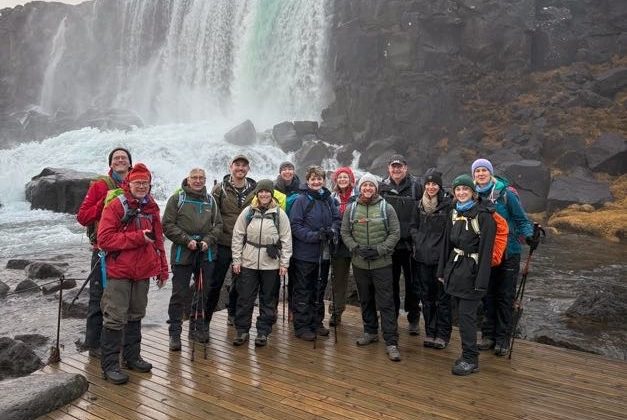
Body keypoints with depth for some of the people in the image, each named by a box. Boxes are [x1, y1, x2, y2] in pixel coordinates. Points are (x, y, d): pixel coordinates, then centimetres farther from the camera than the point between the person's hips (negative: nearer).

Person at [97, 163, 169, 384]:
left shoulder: (151, 207, 10)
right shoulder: (116, 205, -10)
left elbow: (158, 240, 15)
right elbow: (104, 239, -17)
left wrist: (162, 269, 13)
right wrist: (138, 237, -20)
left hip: (143, 272, 6)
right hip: (119, 271, -6)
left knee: (136, 316, 17)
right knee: (115, 318, -4)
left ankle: (132, 357, 30)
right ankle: (109, 365, 6)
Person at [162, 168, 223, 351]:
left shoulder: (210, 200, 10)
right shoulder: (177, 198, -2)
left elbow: (218, 224, 10)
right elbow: (168, 225, -6)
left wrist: (208, 240, -8)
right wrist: (187, 240, -15)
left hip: (206, 253, 4)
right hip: (182, 253, -4)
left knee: (203, 292, 13)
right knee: (179, 294, -1)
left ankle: (197, 328, 28)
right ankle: (175, 333, 8)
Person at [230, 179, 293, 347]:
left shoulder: (280, 214, 1)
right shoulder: (248, 212, 2)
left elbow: (286, 240, 1)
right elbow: (237, 236, 4)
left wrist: (284, 263, -4)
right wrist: (236, 260, -1)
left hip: (271, 264, 0)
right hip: (248, 263, 1)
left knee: (268, 300, 7)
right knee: (244, 298, 5)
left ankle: (263, 332, 18)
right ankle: (242, 330, 19)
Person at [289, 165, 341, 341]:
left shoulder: (328, 199, 6)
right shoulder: (301, 200, -10)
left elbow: (337, 219, 10)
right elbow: (295, 226, -14)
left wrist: (332, 231, -12)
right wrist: (314, 235, -24)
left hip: (324, 254, 6)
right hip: (304, 254, -6)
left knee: (319, 290, 17)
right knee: (303, 291, 3)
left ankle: (317, 323, 31)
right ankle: (302, 326, 13)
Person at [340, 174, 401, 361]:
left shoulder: (386, 208, -4)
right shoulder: (351, 209, 4)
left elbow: (395, 233, -4)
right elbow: (345, 233, 6)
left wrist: (379, 250, -15)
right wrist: (356, 248, -10)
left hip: (382, 263, -3)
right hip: (359, 263, 3)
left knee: (386, 303, -4)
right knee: (365, 300, 17)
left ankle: (391, 342, 0)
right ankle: (370, 332, 34)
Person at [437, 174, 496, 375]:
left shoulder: (483, 215, -13)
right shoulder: (454, 213, 10)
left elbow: (486, 249, -16)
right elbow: (447, 243, 14)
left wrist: (481, 280, -19)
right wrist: (442, 271, 13)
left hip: (472, 270, -7)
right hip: (455, 267, 7)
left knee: (466, 314, -5)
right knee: (462, 313, 12)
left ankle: (471, 359, 6)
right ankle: (468, 354, 24)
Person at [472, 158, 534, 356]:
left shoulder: (506, 194, -10)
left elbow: (522, 219, -6)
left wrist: (528, 234, -22)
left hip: (508, 253, -3)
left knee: (505, 296, 3)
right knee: (487, 295, 10)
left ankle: (502, 339, 12)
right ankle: (488, 334, 22)